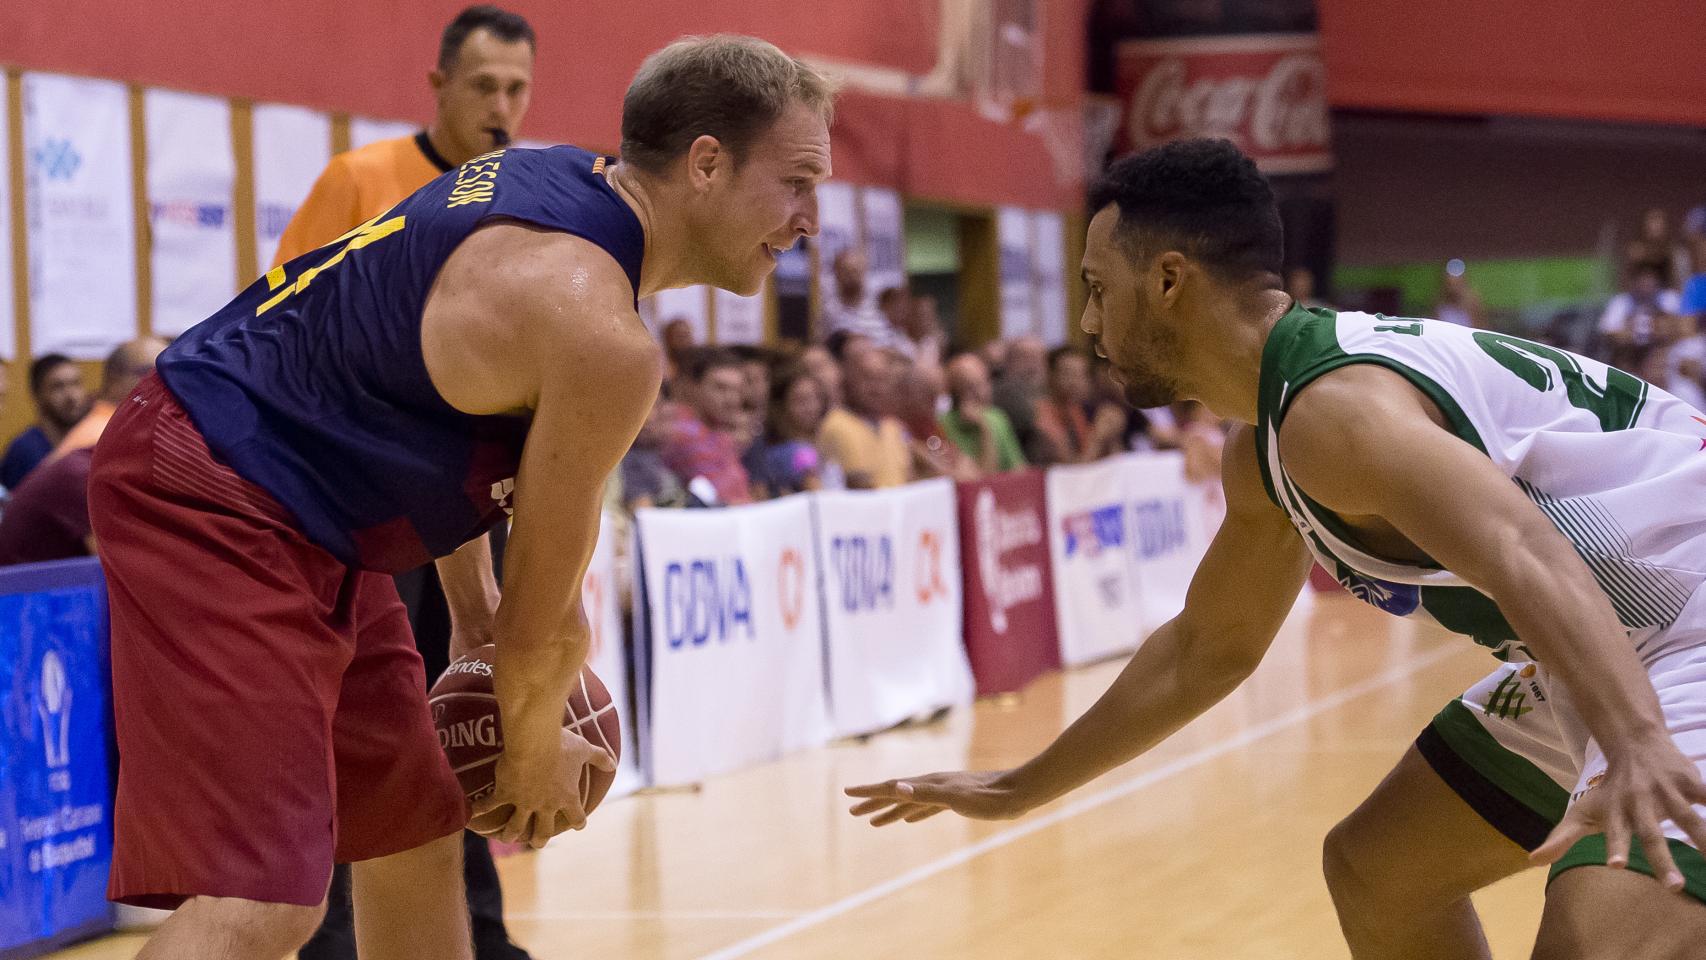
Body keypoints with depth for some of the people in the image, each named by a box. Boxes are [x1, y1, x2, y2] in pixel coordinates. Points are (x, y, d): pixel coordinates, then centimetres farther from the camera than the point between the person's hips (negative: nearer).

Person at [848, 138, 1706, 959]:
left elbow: (1529, 561, -38)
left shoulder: (1332, 407, -23)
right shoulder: (1261, 460, 9)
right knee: (1376, 871, 19)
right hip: (1617, 655, 10)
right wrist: (1018, 790, 27)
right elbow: (1208, 648, 22)